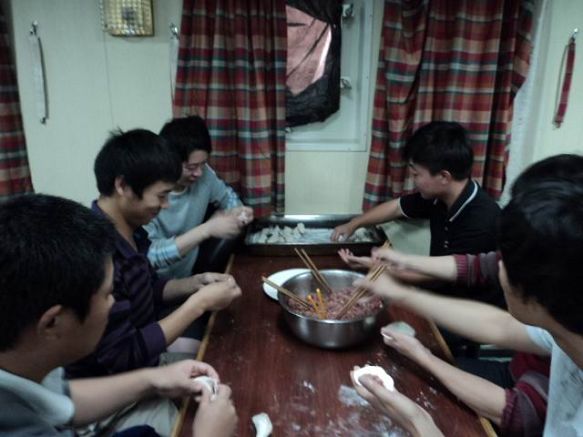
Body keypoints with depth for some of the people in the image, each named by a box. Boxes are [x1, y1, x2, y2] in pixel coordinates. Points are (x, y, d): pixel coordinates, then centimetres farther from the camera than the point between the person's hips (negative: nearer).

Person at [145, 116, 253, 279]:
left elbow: (227, 196, 8)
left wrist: (236, 211, -13)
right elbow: (149, 256, -32)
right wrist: (207, 229, -34)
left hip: (191, 268, 7)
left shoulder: (203, 173, -10)